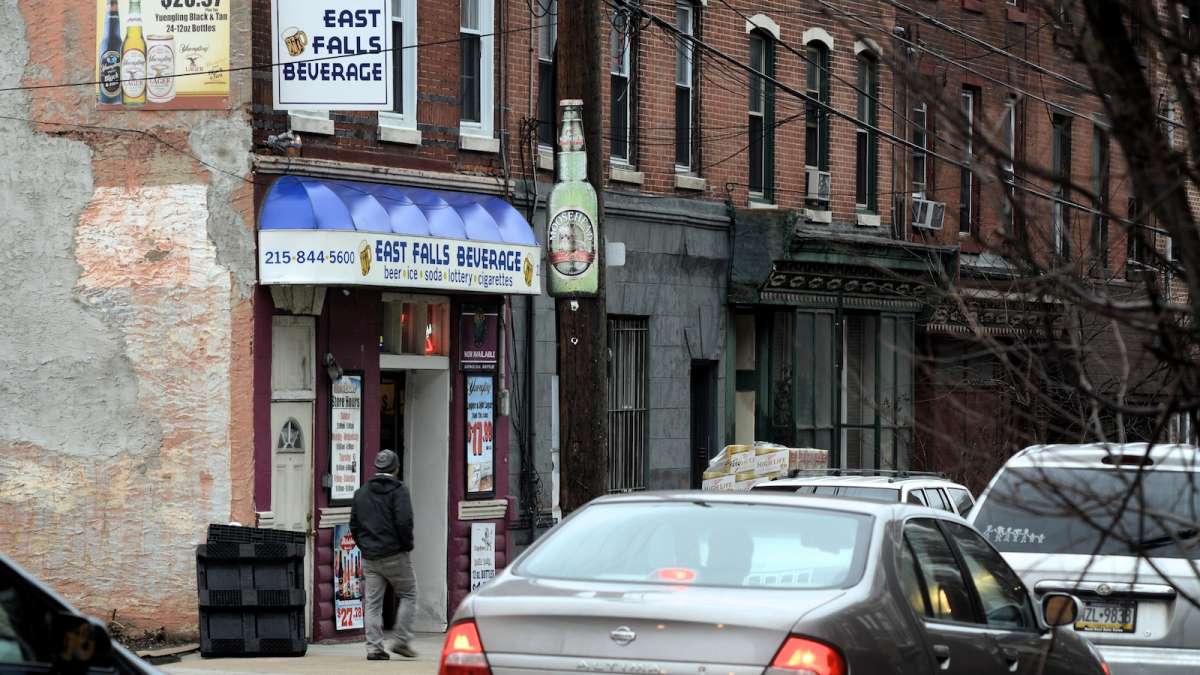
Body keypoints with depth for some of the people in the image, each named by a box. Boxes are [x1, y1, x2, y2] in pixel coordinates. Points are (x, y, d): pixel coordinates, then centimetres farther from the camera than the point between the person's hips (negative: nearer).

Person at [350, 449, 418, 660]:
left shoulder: (361, 492, 11)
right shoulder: (398, 490, -8)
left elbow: (354, 524, 11)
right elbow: (404, 522, -17)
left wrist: (364, 546, 16)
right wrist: (407, 545, -4)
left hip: (369, 557, 5)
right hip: (394, 554, -5)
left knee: (373, 603, 6)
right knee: (407, 595, 8)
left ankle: (374, 647, 1)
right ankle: (400, 640, 0)